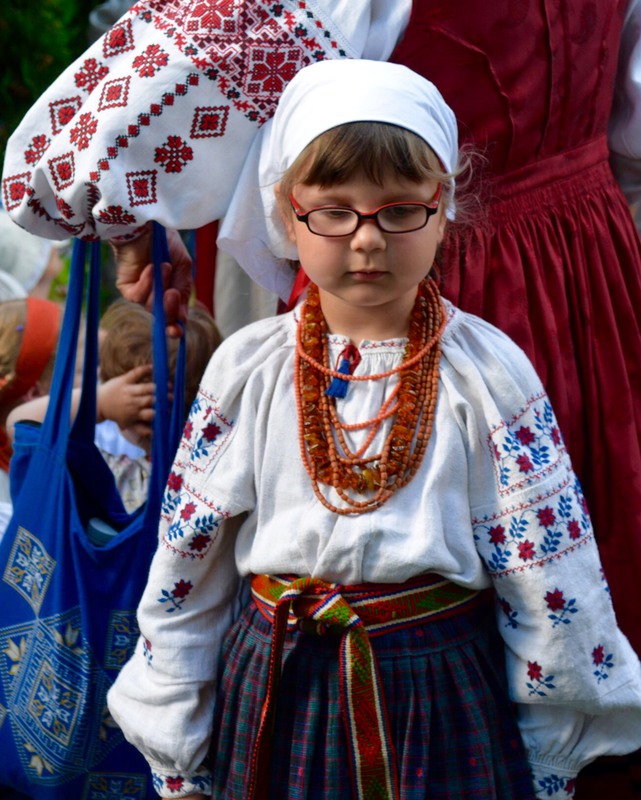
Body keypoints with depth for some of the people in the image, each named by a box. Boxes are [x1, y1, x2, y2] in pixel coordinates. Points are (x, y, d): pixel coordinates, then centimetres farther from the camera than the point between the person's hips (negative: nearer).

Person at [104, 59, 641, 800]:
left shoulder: (487, 373, -9)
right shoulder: (245, 371, -4)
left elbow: (549, 575, -4)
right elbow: (185, 566, 2)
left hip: (440, 697, -1)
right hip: (277, 696, 2)